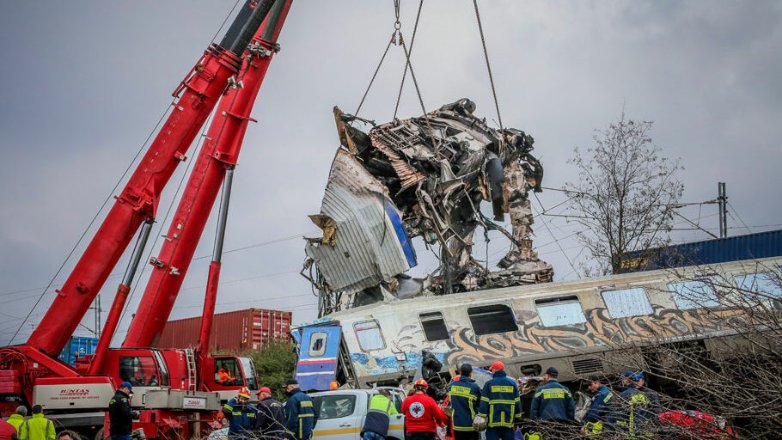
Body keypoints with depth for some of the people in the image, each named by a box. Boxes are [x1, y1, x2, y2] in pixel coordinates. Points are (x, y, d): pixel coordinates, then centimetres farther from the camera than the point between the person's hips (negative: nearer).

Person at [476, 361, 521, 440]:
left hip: (493, 422, -2)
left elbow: (484, 403, -7)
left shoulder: (489, 383, -3)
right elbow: (517, 403, 8)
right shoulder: (512, 383, 6)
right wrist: (517, 420, 14)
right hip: (508, 422, 3)